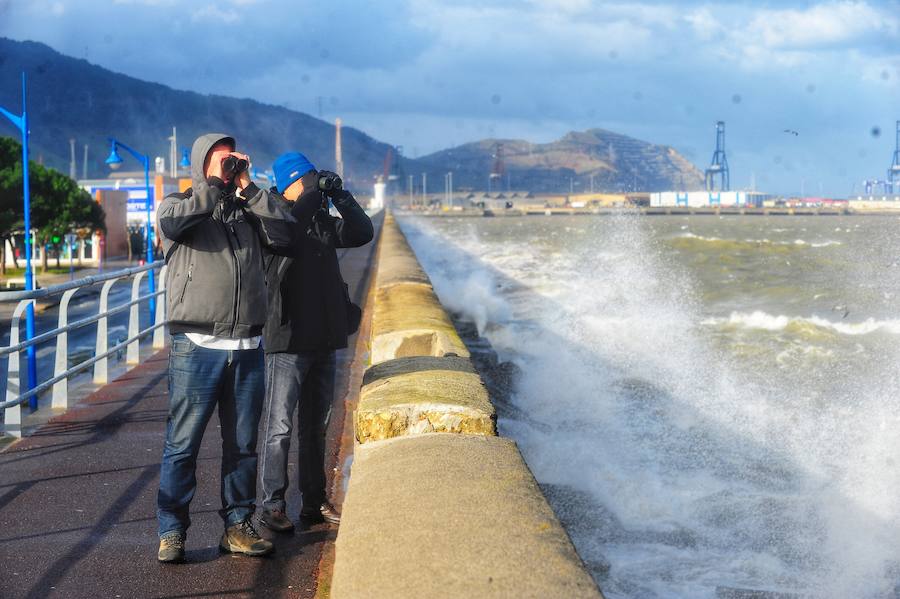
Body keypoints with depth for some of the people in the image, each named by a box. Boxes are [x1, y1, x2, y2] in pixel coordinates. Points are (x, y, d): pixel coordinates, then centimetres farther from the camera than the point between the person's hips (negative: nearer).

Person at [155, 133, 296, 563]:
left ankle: (238, 526, 19)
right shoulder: (180, 205, 5)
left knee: (243, 444, 10)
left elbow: (285, 234, 1)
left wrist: (248, 188, 0)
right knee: (182, 444, -3)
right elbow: (173, 222, -18)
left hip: (247, 348, 4)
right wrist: (215, 184, -11)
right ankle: (171, 532, 5)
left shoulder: (248, 211, 16)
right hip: (197, 347, -4)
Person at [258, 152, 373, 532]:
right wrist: (313, 193, -23)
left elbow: (362, 233, 5)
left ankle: (314, 502, 22)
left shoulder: (322, 221, 12)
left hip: (324, 340, 7)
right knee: (279, 428, -5)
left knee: (315, 426, 13)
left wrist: (340, 196, -5)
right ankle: (272, 507, 1)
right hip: (287, 341, -7)